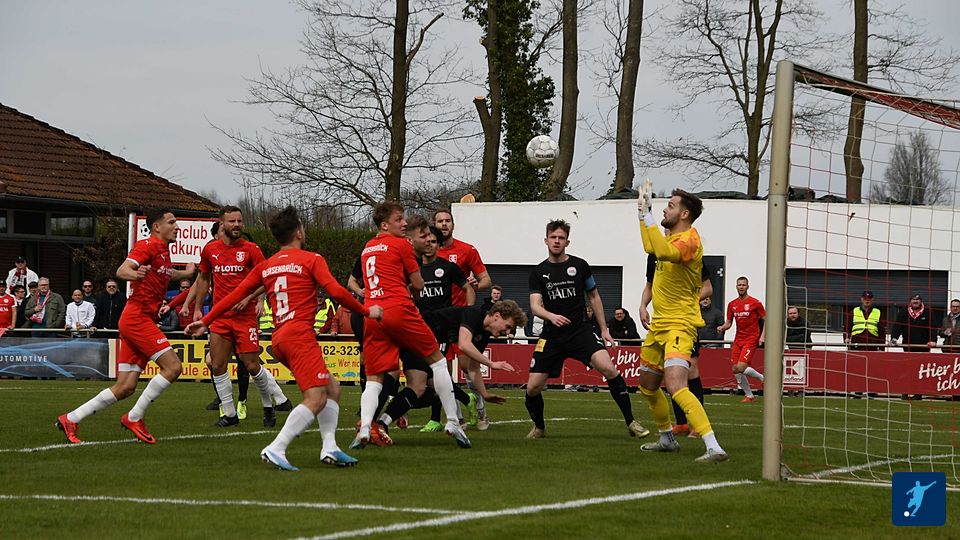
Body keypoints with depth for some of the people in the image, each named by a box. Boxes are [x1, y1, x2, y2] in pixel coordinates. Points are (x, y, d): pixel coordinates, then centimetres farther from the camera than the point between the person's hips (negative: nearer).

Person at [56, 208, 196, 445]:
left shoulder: (163, 249, 19)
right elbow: (122, 270, -22)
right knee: (172, 366, -17)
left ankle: (70, 419, 7)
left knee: (125, 388, 4)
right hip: (137, 317, -9)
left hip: (144, 320, 9)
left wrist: (186, 273, 51)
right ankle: (134, 418, -10)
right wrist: (136, 274, -42)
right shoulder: (149, 245, -9)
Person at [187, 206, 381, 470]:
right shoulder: (311, 260, 1)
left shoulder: (265, 266, 18)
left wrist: (205, 321, 23)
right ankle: (275, 449, -26)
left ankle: (330, 448, 6)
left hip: (279, 339, 8)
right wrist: (367, 311, 1)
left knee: (332, 388, 16)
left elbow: (236, 294, 16)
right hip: (299, 334, -8)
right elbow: (336, 291, -11)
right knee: (316, 399, -14)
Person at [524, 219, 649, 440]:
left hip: (580, 330, -1)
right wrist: (551, 316, -28)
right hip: (552, 336, 1)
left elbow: (594, 297, 15)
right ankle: (539, 427, 24)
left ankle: (631, 422, -15)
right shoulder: (538, 272, 4)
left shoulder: (579, 265, 4)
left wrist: (604, 330, 13)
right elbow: (535, 306, -6)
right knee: (533, 387, -5)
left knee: (608, 368, -23)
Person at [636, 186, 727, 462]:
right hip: (659, 325, 11)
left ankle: (714, 447, -33)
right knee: (647, 385, 23)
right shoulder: (671, 237, 12)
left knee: (676, 387, -26)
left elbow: (664, 252, -39)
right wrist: (642, 212, 33)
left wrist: (647, 214, -33)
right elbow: (650, 247, 35)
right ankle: (667, 439, 41)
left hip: (679, 325, -11)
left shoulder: (689, 239, -18)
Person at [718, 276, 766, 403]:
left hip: (751, 339, -6)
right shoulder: (732, 304, 9)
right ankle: (749, 395, 13)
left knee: (741, 367, -18)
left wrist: (762, 336, -12)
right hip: (738, 339, 6)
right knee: (735, 369, 0)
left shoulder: (755, 303, -5)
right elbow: (729, 323, 15)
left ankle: (762, 377, 8)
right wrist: (722, 328, -7)